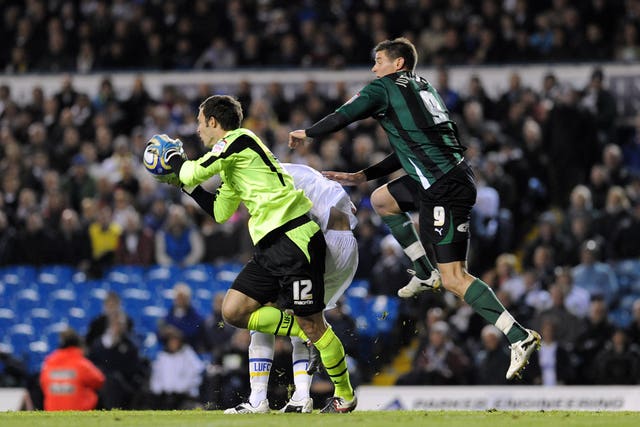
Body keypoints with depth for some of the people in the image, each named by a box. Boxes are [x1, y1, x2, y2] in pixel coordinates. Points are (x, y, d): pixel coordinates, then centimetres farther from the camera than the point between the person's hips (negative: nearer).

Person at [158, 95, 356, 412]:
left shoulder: (239, 139, -6)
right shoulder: (232, 166, 23)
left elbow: (192, 173, -9)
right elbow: (220, 212, 29)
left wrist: (173, 157, 11)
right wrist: (187, 184, 26)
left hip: (294, 238, -10)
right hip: (269, 245, 10)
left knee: (311, 323, -6)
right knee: (233, 311, 2)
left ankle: (345, 395, 5)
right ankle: (304, 331, 4)